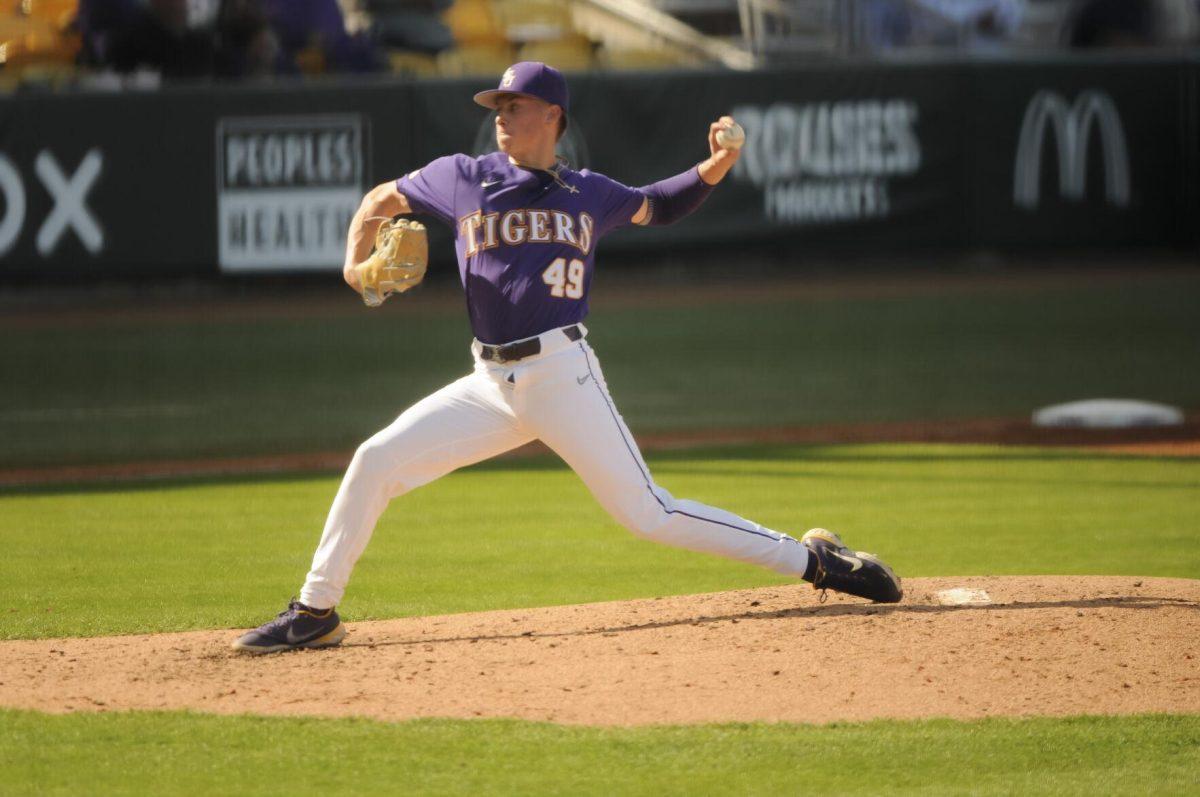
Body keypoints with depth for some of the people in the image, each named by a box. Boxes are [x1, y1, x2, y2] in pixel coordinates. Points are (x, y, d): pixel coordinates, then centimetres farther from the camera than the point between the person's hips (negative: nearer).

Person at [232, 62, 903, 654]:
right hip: (492, 384, 3)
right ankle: (316, 613, 3)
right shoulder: (464, 178, 9)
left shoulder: (589, 195, 7)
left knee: (651, 515, -10)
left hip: (563, 375, -3)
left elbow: (659, 207, 24)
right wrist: (357, 262, 3)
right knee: (376, 462, -8)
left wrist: (717, 166, 6)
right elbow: (383, 199, 21)